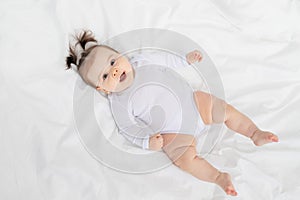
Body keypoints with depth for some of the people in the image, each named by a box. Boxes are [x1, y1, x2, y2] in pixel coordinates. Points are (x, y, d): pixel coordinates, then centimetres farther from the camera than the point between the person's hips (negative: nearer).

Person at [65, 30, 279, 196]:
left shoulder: (144, 61, -4)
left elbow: (165, 59, 14)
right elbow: (129, 130, -8)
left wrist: (186, 59, 15)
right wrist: (147, 142, -23)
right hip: (171, 132, -3)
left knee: (227, 111, 7)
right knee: (185, 159, -22)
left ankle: (255, 133, 24)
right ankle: (219, 177, -8)